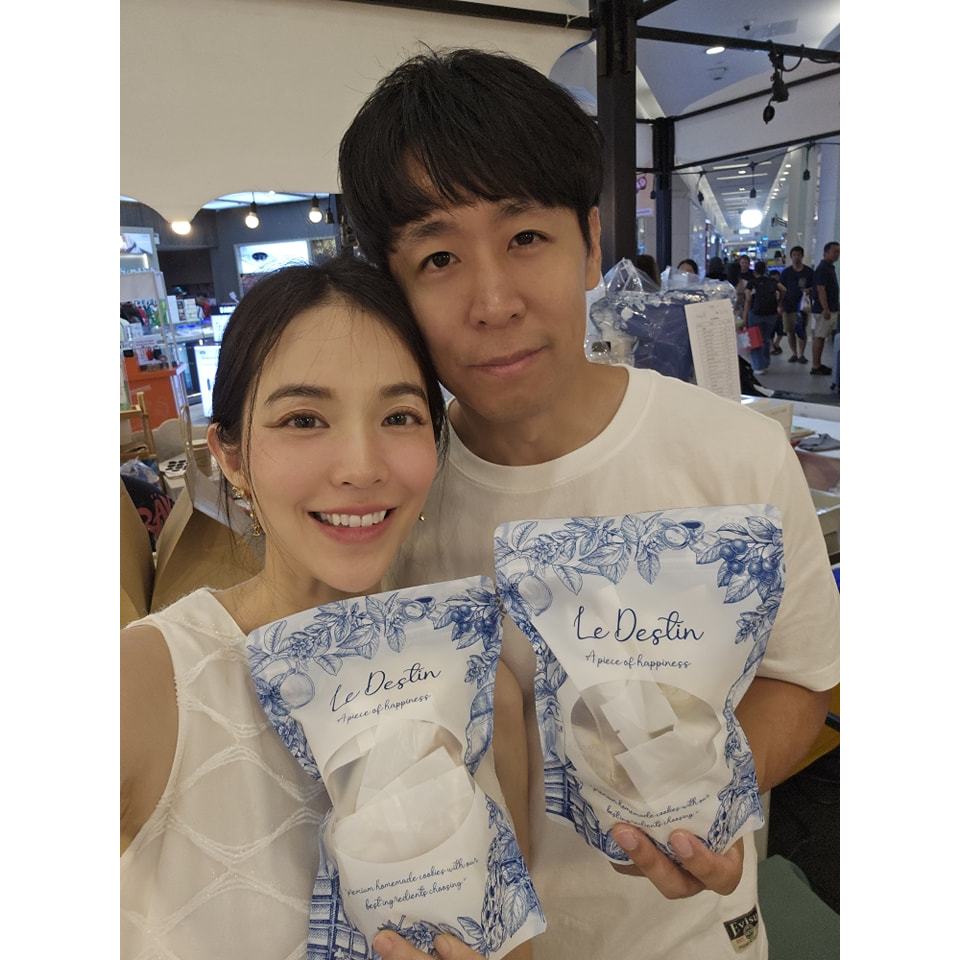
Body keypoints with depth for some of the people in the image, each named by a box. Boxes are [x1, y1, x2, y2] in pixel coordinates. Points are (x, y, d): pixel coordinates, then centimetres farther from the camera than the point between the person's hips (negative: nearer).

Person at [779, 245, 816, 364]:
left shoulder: (809, 271, 3)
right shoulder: (785, 272, 5)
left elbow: (814, 288, 6)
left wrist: (808, 290, -16)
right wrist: (780, 305, -1)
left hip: (802, 305, -1)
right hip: (788, 306, 1)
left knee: (801, 331, -2)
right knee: (790, 331, 3)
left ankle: (801, 354, 6)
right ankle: (794, 354, 15)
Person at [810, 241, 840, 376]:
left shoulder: (830, 268, 16)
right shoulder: (822, 269, -14)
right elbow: (821, 290, -21)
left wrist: (836, 307, 21)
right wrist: (826, 309, -26)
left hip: (832, 309, 10)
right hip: (823, 310, -10)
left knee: (822, 337, 12)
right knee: (819, 337, -6)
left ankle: (819, 364, 17)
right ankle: (816, 367, -3)